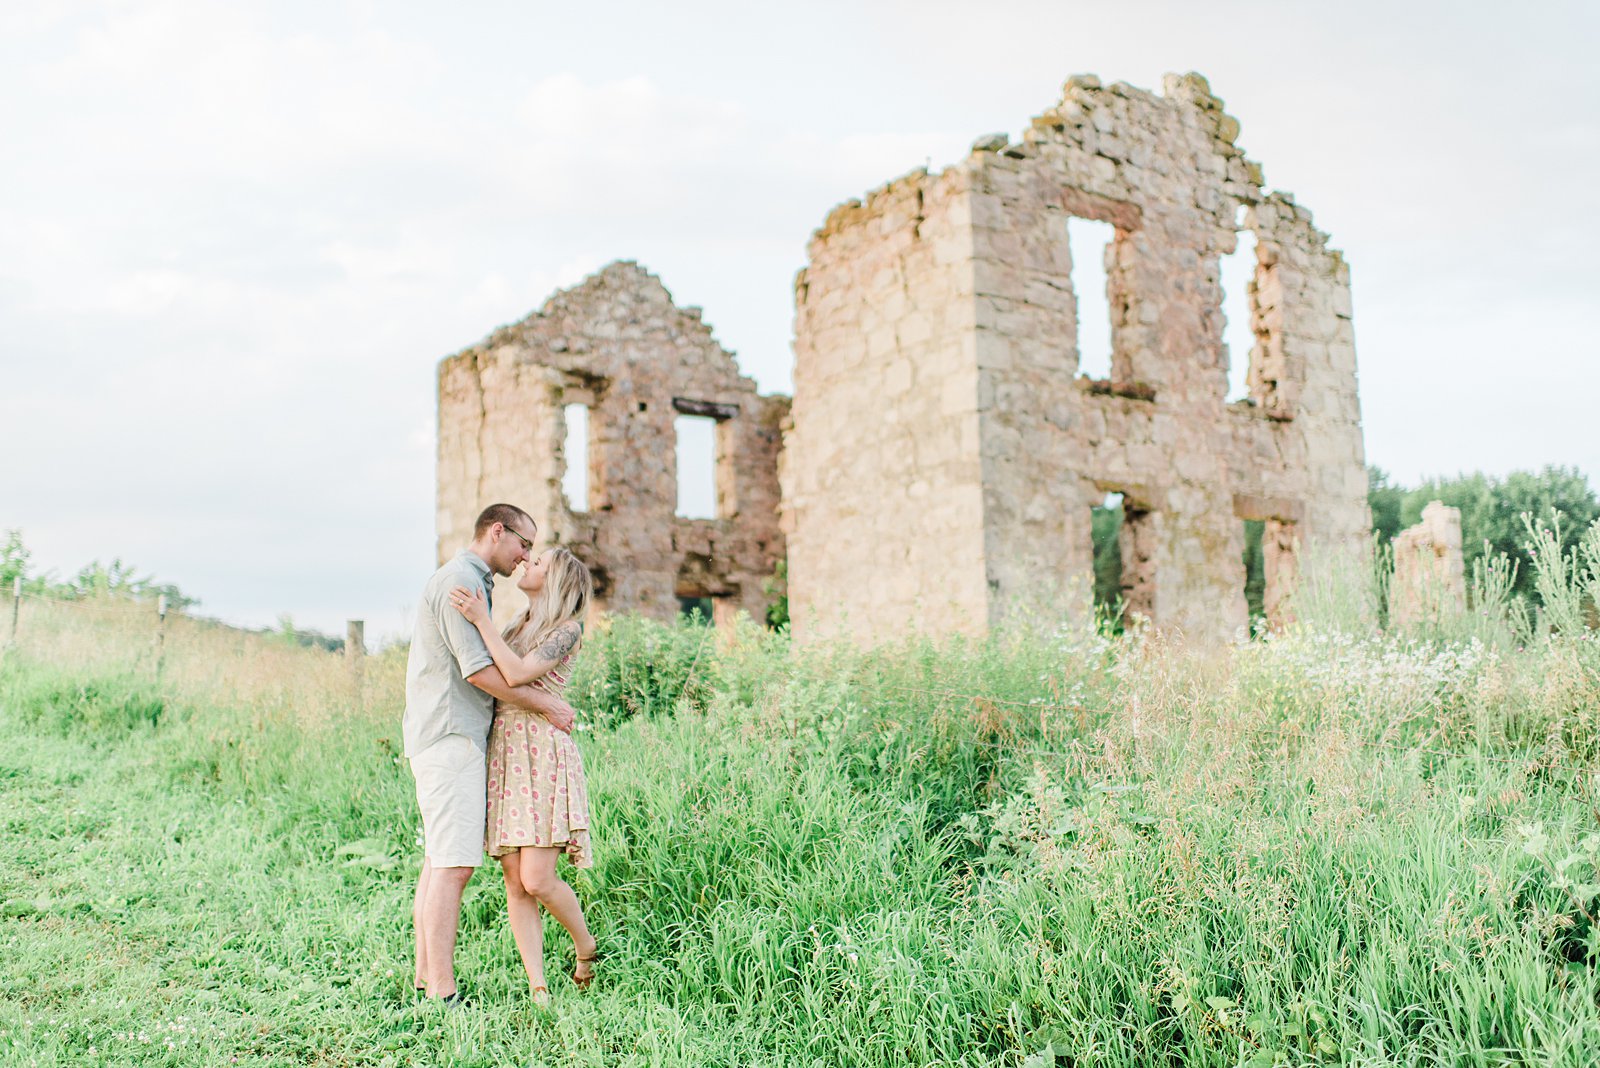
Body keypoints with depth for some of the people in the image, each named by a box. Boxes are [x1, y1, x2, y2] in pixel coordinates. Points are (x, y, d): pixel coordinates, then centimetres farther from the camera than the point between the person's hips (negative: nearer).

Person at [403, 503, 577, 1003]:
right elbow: (479, 670, -17)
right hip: (451, 736, -11)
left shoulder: (466, 581, 22)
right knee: (453, 864, -12)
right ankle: (443, 991, -12)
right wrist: (545, 703, -11)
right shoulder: (459, 581, -12)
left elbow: (488, 658, 22)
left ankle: (426, 979, 12)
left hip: (446, 735, 11)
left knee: (437, 863, 9)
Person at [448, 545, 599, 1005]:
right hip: (502, 756, 7)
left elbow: (516, 673, -18)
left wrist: (482, 620, -15)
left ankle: (586, 946, 17)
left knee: (537, 879, -11)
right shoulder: (517, 626, 19)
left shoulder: (567, 630, -3)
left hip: (543, 755, -7)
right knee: (515, 883, 0)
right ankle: (538, 988, 3)